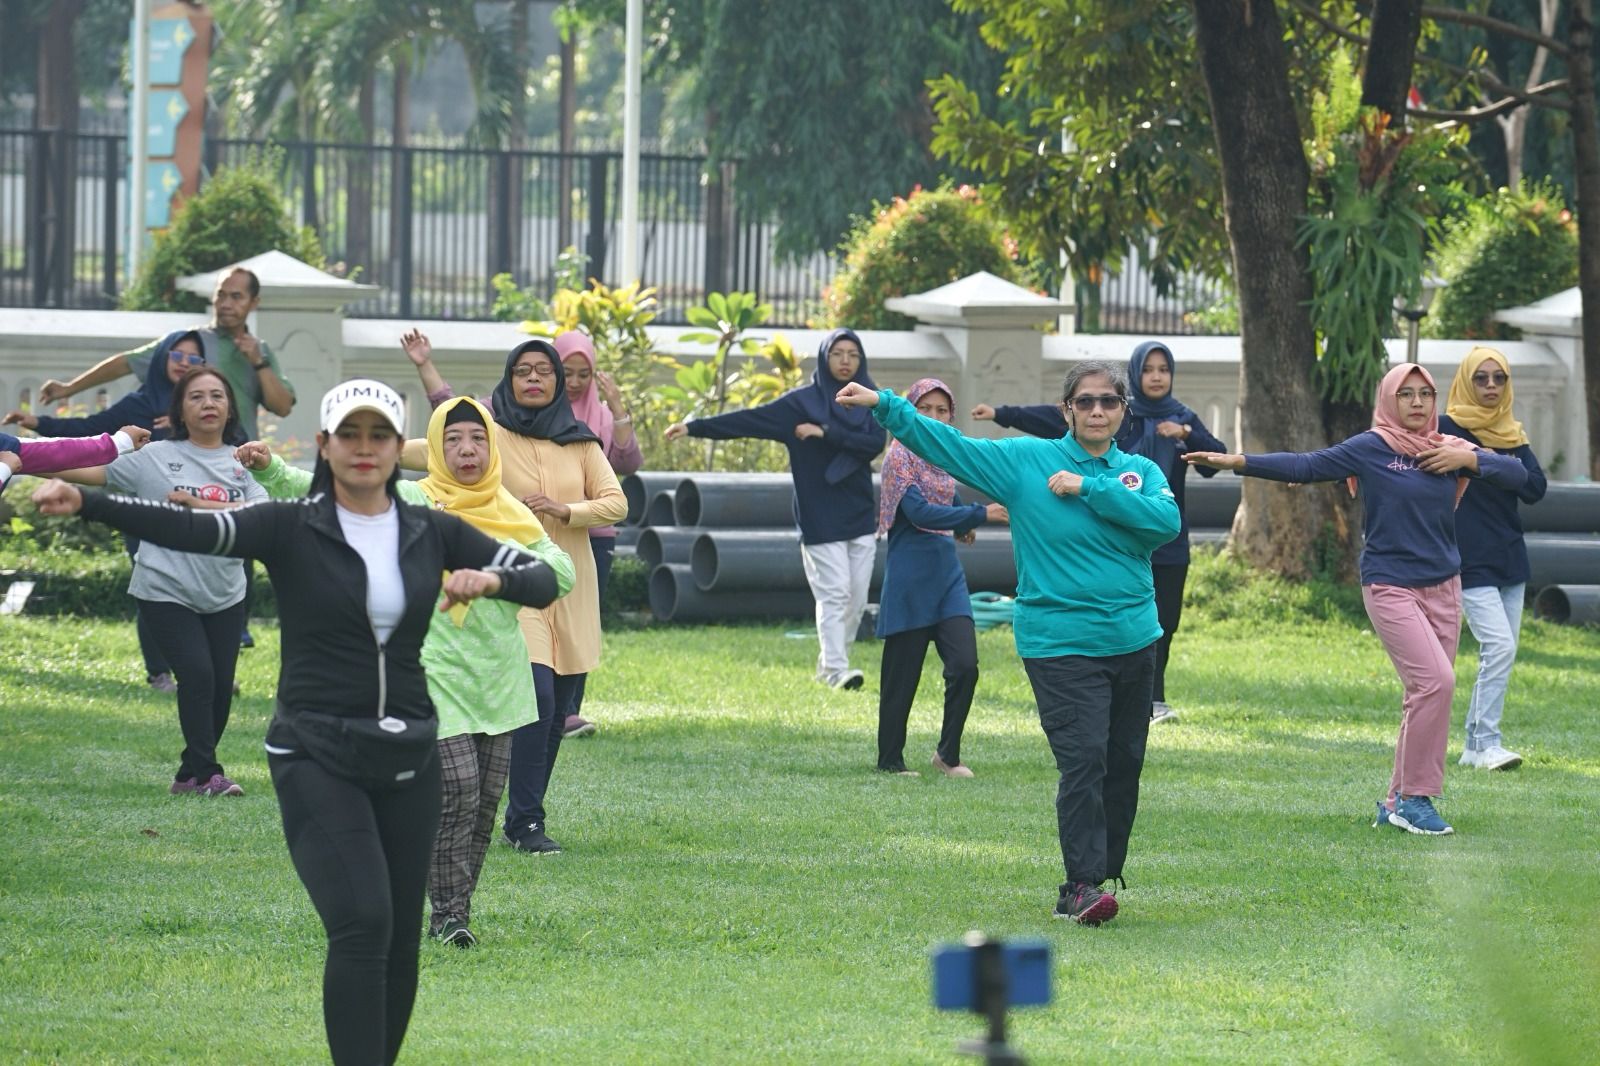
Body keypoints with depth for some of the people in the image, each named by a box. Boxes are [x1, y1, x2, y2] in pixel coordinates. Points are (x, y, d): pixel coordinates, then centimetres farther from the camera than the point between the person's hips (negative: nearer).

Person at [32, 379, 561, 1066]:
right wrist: (85, 503, -36)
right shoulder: (291, 529, -4)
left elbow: (544, 581, 6)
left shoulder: (431, 534, 7)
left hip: (407, 757, 4)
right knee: (362, 924, -20)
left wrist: (493, 578, -18)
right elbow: (193, 531, -20)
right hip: (317, 758, -4)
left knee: (400, 943, 7)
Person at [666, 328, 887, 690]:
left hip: (860, 515, 4)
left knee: (857, 597, 3)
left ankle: (829, 665, 13)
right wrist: (695, 427, -13)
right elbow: (749, 420, -6)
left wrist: (826, 433, -15)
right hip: (820, 519, -4)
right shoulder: (801, 402, -1)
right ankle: (835, 670, -13)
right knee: (833, 593, -11)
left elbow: (876, 443, -7)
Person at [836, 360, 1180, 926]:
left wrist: (1090, 489, -14)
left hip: (1133, 641, 4)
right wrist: (884, 406, -12)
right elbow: (950, 444, -3)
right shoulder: (1026, 460, 1)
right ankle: (1082, 884, -15)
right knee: (1083, 760, -15)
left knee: (1123, 766, 9)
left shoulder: (1140, 472, 7)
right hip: (1059, 642, -4)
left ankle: (1101, 877, 19)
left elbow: (1167, 521, -12)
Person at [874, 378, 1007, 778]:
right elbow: (919, 512, -21)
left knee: (965, 665, -5)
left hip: (947, 573, 6)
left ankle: (949, 753, 8)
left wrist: (962, 525, 10)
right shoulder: (901, 457, -9)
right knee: (902, 674, 0)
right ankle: (890, 759, 10)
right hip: (910, 577, -6)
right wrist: (979, 514, -23)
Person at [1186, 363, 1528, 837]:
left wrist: (1470, 460, -10)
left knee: (1427, 695, 5)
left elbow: (1516, 475, 7)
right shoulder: (1372, 448, -6)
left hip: (1443, 587, 6)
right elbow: (1307, 465, -8)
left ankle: (1397, 803, 13)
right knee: (1434, 682, -19)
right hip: (1390, 586, -6)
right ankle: (1416, 795, -10)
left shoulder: (1449, 449, 7)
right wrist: (1239, 462, -15)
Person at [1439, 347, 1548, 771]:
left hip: (1510, 558, 6)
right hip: (1471, 560, -6)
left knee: (1500, 654, 6)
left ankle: (1474, 746, 13)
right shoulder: (1447, 429, -4)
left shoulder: (1511, 434, 11)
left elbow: (1537, 487, 0)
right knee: (1499, 646, -17)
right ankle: (1487, 744, -15)